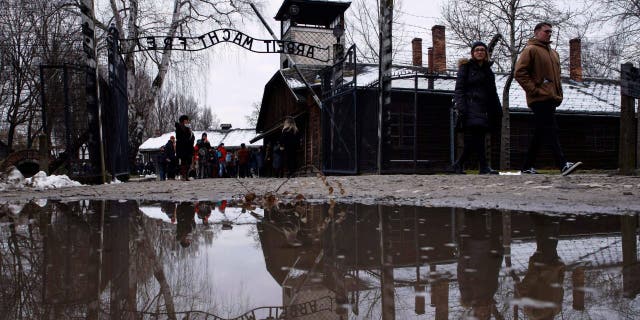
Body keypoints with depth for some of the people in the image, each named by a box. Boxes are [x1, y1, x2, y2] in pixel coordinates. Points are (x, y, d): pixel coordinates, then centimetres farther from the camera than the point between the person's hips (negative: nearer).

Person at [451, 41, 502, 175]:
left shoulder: (488, 70, 23)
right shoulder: (466, 67, 5)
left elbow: (493, 93, 26)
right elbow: (459, 89, -4)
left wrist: (498, 110, 18)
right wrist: (461, 107, -17)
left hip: (484, 109, 6)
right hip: (471, 107, -6)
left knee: (473, 140, 2)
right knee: (477, 138, -17)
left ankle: (458, 165, 13)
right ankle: (484, 167, -18)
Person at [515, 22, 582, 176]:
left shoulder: (553, 53, 25)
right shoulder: (530, 50, -2)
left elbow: (557, 76, 32)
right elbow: (519, 72, -12)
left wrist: (559, 94, 19)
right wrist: (534, 90, -16)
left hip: (550, 99, 9)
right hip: (540, 99, -9)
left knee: (540, 133, 9)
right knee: (551, 131, -13)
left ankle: (528, 166, 14)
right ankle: (563, 164, -17)